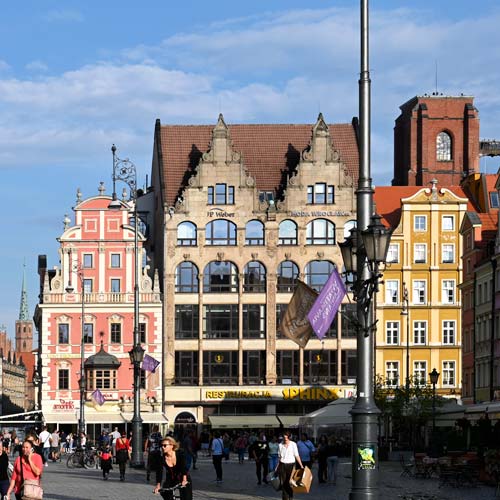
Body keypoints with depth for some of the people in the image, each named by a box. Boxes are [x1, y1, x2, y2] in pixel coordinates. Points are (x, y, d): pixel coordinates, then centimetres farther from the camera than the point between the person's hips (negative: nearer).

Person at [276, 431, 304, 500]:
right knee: (283, 483, -2)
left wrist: (301, 465, -9)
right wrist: (277, 467, 16)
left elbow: (297, 455, -3)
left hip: (290, 465, -2)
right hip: (282, 465, 2)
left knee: (290, 483, -2)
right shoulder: (280, 445, 6)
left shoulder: (293, 444, -3)